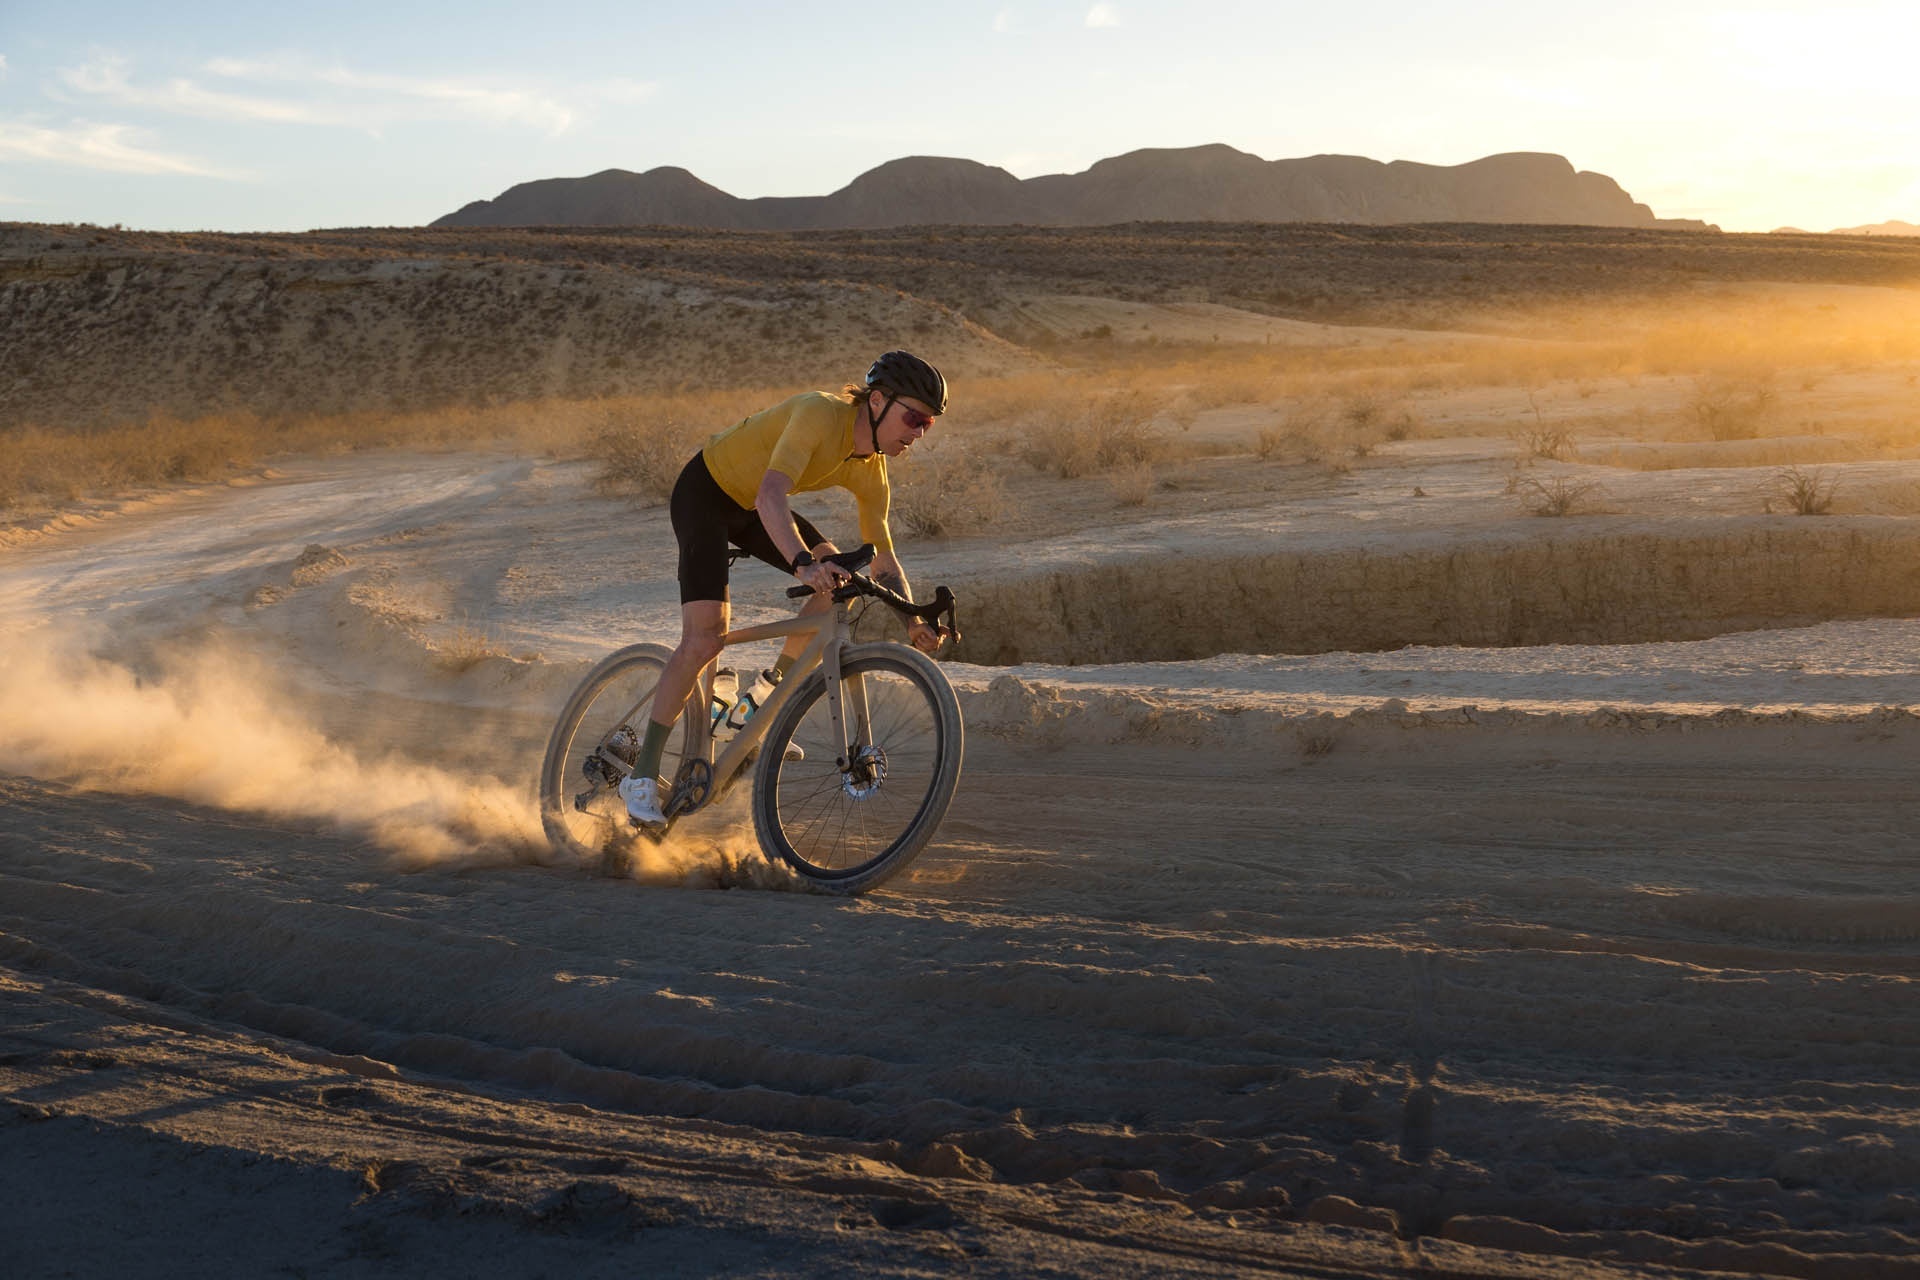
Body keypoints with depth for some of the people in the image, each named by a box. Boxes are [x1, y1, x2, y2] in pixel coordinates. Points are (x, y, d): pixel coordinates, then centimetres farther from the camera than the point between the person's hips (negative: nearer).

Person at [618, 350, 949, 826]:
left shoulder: (870, 470, -8)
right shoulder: (822, 413, -31)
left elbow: (883, 559, -2)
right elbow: (771, 495, -44)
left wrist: (914, 622, -16)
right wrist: (803, 564, -58)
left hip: (750, 507, 8)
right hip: (705, 491, -8)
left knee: (840, 582, -10)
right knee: (705, 637, -18)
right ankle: (642, 775, -8)